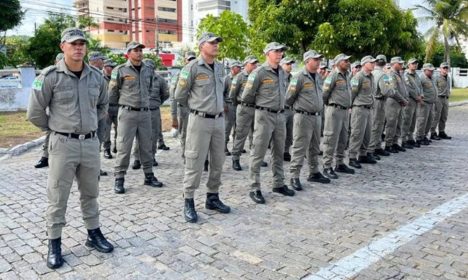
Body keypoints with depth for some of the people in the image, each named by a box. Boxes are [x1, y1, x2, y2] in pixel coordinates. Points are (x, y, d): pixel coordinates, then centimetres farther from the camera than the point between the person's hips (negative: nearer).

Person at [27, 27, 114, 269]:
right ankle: (54, 243, 19)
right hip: (63, 144, -4)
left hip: (91, 143, 4)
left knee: (90, 193, 16)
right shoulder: (50, 76, -10)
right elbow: (35, 113, -6)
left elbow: (102, 106, 21)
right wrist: (56, 128, 4)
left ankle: (94, 234, 30)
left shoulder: (96, 76, 5)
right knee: (58, 197, 5)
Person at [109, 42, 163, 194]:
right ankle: (119, 179, 7)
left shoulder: (149, 70, 9)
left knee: (146, 146, 11)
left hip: (145, 113, 5)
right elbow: (112, 93, 1)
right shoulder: (120, 70, -5)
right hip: (127, 113, -4)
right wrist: (124, 103, 11)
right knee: (124, 147, -1)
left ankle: (149, 176, 22)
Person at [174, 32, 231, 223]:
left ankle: (212, 198, 27)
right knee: (195, 163, -2)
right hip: (200, 121, -7)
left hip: (219, 120, 7)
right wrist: (197, 107, 8)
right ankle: (189, 203, 10)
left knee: (218, 162, 12)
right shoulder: (192, 67, -9)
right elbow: (179, 96, -4)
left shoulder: (220, 67, 11)